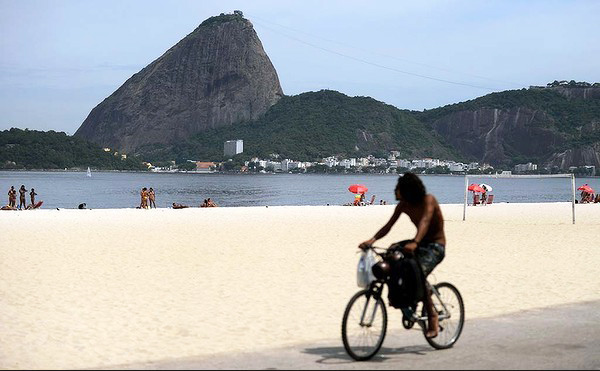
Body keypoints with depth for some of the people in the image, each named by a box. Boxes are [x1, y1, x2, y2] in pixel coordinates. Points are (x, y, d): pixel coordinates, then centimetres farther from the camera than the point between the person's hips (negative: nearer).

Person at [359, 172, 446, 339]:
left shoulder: (428, 200, -19)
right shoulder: (403, 205, -1)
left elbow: (425, 222, -34)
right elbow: (389, 225, -7)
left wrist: (415, 243, -51)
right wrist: (373, 239, -24)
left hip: (436, 246, -7)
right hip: (420, 244, 7)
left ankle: (432, 316, -15)